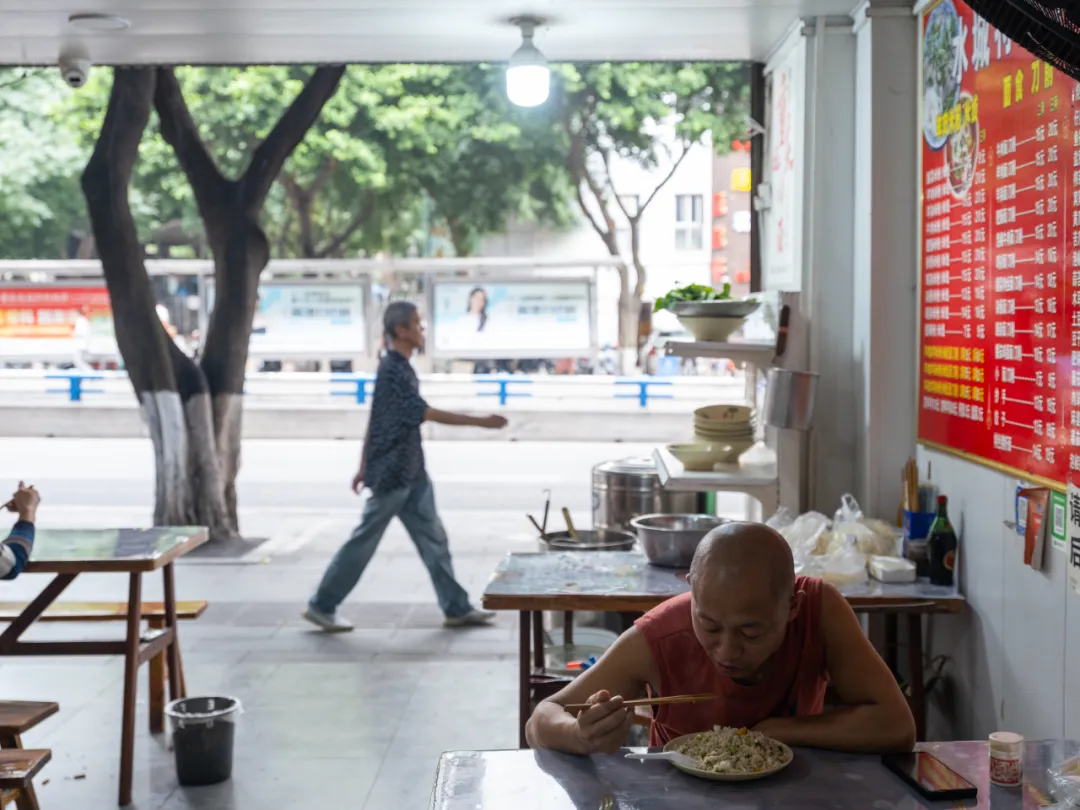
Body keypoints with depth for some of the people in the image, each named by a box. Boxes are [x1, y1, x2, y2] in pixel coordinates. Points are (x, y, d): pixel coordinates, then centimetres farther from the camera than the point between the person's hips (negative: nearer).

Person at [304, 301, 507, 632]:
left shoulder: (400, 368, 11)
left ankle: (457, 608, 15)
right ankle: (321, 606, 13)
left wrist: (364, 467, 20)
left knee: (432, 538, 9)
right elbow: (428, 414, -22)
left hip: (411, 473, 9)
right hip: (391, 474, -9)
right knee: (364, 541, 1)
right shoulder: (392, 370, -18)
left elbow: (374, 421, 16)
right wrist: (481, 421, -21)